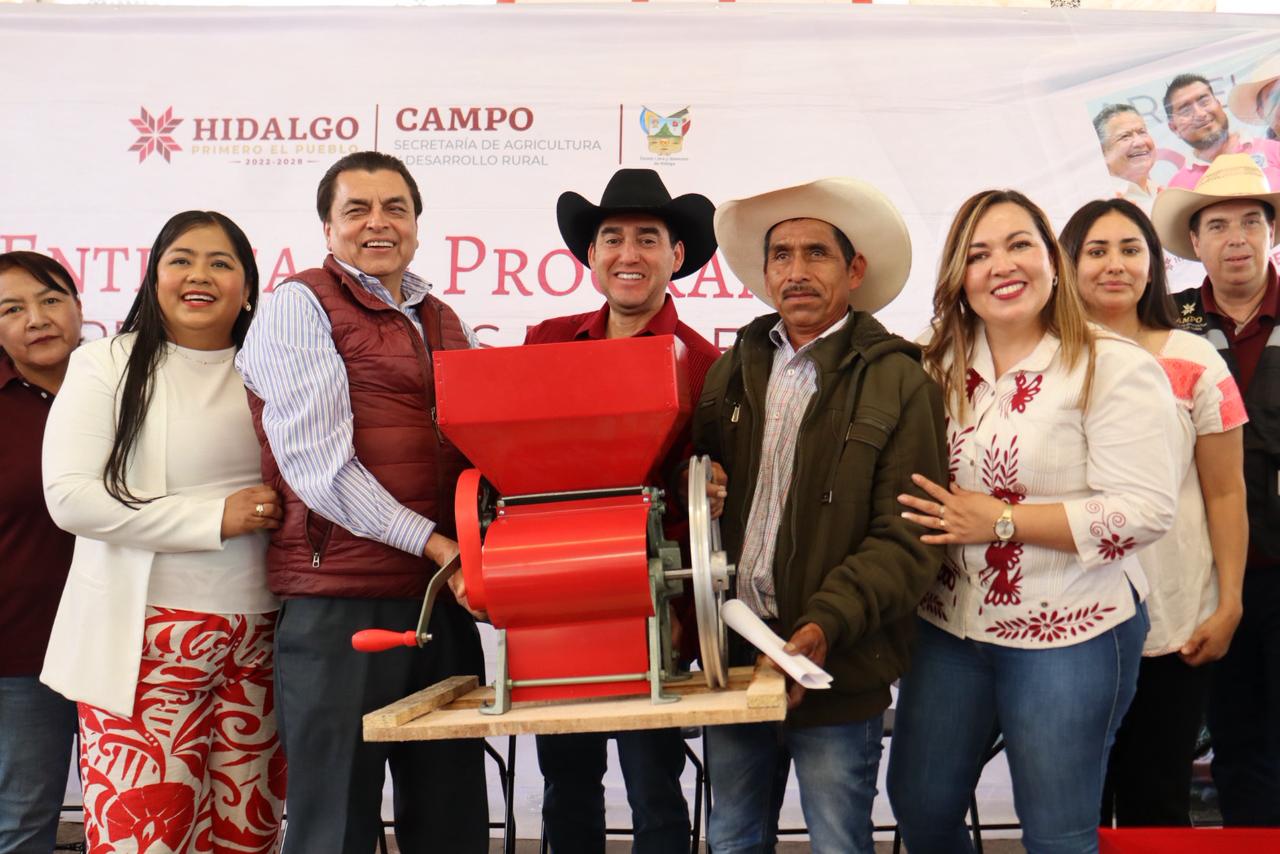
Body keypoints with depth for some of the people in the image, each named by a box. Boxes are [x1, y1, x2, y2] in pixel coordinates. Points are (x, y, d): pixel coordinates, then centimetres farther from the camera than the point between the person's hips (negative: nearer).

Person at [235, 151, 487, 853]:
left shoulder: (445, 323, 18)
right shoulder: (301, 304, -1)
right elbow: (317, 462, -12)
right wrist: (431, 540, -15)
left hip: (443, 597, 6)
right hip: (342, 603, -6)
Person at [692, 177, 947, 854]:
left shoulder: (898, 382, -5)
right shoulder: (731, 371, 10)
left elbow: (906, 539, -11)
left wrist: (824, 627, -23)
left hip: (837, 672, -4)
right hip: (732, 655, 4)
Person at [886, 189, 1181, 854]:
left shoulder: (1114, 367, -13)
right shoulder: (941, 367, 4)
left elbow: (1143, 512, -19)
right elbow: (914, 487, 15)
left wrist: (1000, 521, -19)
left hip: (1068, 636, -5)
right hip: (949, 625, 5)